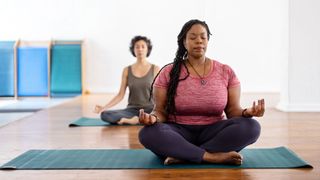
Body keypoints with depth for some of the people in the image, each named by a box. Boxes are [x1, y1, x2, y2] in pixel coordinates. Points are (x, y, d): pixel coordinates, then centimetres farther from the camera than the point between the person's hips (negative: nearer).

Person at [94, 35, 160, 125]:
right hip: (132, 110, 2)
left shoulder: (155, 69, 2)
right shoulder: (127, 70, 6)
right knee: (104, 114, -26)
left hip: (150, 110, -2)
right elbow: (120, 95, 4)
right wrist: (104, 107, -9)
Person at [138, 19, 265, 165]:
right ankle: (213, 157, -30)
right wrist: (153, 118, -23)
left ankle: (182, 156, -27)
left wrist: (246, 113, -20)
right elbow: (160, 111, 1)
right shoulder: (168, 73, 2)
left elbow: (233, 110, 4)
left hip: (212, 133, 2)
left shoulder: (226, 72, 5)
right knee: (148, 133, -33)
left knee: (251, 126, -27)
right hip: (180, 134, -1)